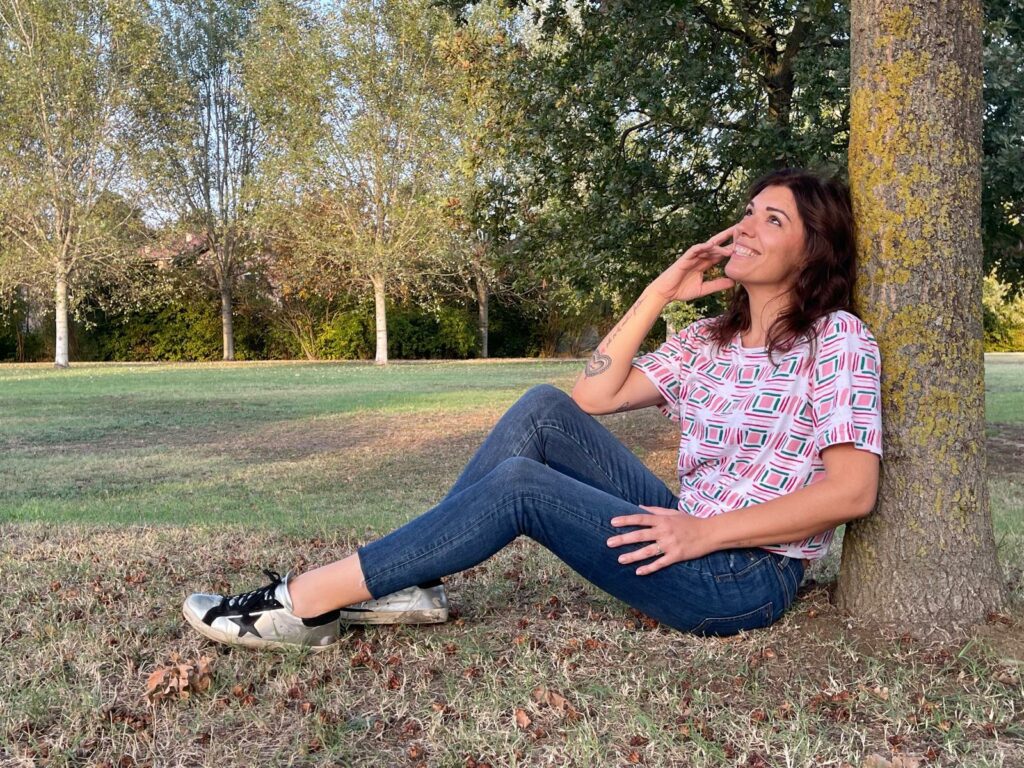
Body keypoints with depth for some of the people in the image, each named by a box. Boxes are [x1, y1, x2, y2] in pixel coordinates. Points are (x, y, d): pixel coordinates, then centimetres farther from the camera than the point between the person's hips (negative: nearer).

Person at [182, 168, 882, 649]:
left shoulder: (838, 337, -8)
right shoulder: (710, 340, 13)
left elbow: (853, 490, -18)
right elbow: (595, 395, 4)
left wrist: (702, 531, -22)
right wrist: (659, 292, 1)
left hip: (746, 579, -7)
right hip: (689, 537, 7)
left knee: (521, 485, -22)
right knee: (544, 410, -10)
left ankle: (309, 603, -15)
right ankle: (409, 582, -11)